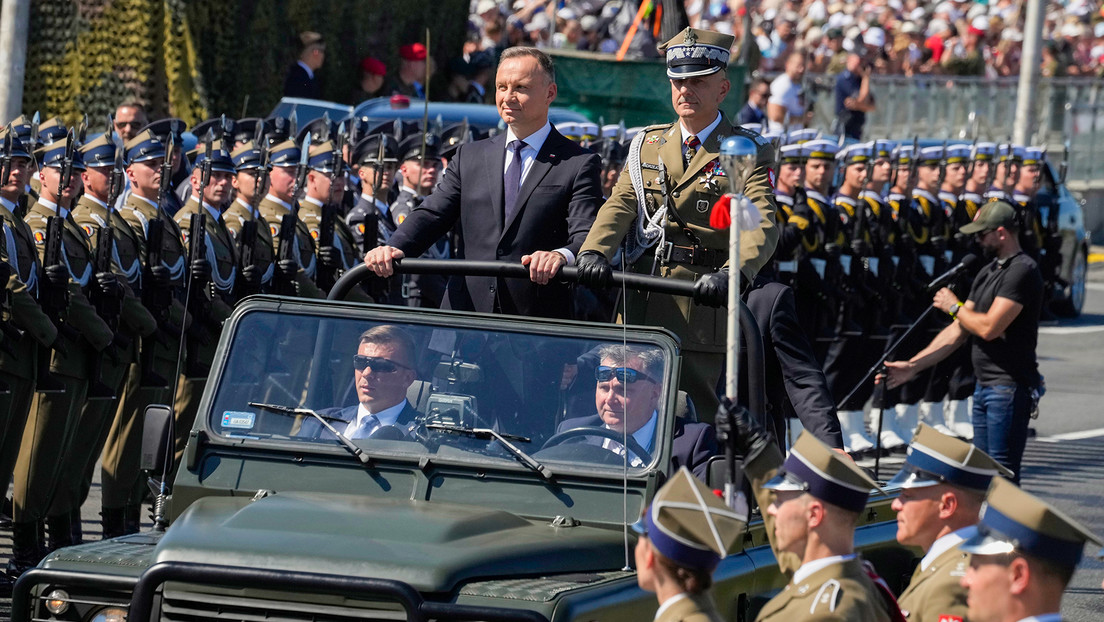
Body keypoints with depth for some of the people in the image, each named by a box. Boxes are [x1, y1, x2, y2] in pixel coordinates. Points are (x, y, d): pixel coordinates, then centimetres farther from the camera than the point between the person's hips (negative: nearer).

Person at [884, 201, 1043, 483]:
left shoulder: (1022, 271, -14)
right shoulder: (988, 272, 17)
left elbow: (989, 327, -21)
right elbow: (958, 332, 19)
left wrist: (954, 307, -3)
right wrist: (912, 365, 13)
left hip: (1010, 387, -10)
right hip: (984, 386, 10)